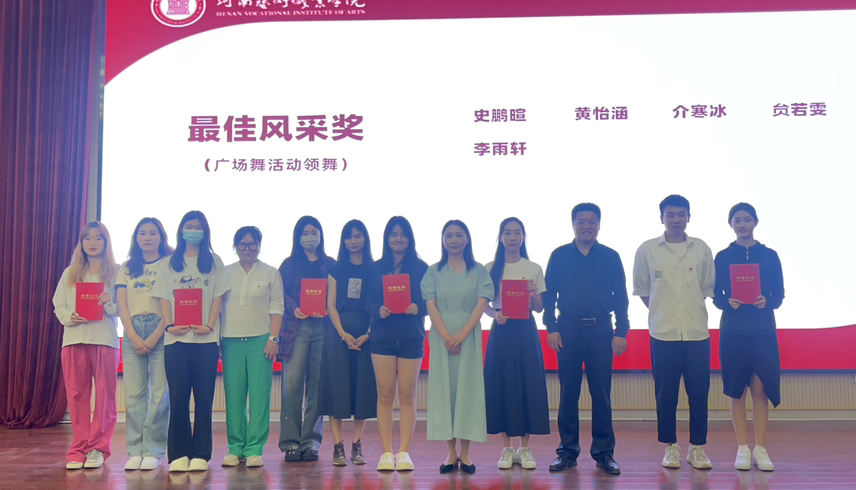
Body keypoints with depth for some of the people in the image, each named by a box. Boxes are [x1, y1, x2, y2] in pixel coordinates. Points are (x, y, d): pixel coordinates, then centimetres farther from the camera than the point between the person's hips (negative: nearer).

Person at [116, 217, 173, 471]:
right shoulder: (127, 268, 16)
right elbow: (122, 305, 10)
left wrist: (155, 336, -11)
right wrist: (134, 337, -3)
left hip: (160, 332, -3)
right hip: (133, 333, 3)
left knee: (160, 393, -5)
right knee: (134, 393, 1)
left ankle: (153, 450, 1)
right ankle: (135, 450, 6)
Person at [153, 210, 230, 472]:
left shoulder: (214, 262, 12)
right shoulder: (169, 264, 15)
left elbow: (218, 297, 5)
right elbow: (164, 298, 9)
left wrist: (209, 326, -9)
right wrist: (169, 325, -8)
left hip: (206, 338, -1)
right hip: (176, 338, 1)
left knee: (204, 396, -1)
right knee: (178, 396, -1)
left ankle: (200, 454, 4)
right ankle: (179, 454, 5)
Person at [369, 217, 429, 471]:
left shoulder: (420, 268, 6)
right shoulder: (376, 268, 10)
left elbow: (430, 302, 3)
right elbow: (367, 301, 6)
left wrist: (417, 307, -17)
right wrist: (378, 310, -15)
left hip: (411, 336, -1)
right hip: (383, 335, 1)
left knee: (407, 393, 0)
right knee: (385, 394, 0)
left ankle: (404, 452, 6)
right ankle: (386, 452, 6)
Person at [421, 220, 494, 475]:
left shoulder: (478, 271, 5)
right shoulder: (434, 272, 8)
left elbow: (481, 305, -3)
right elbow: (431, 306, 0)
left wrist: (461, 335, -14)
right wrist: (446, 336, -13)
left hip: (468, 336, -1)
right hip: (441, 336, 1)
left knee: (468, 387, -1)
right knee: (443, 387, 0)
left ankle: (465, 453, 5)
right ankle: (451, 452, 7)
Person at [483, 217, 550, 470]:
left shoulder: (534, 269, 6)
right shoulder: (490, 269, 5)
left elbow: (539, 308, 5)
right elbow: (483, 304, 5)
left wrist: (533, 295, -16)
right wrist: (495, 314, -15)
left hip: (526, 331, 0)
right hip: (501, 331, 0)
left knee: (528, 385, 0)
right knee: (501, 386, 0)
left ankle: (524, 449, 11)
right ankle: (507, 449, 12)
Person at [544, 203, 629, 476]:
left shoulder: (610, 257, 7)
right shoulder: (559, 256, 7)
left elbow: (621, 297, 7)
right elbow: (549, 295, 6)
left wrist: (620, 332, 0)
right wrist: (551, 328, -2)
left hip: (601, 330, 0)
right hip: (568, 330, 0)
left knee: (601, 393, 2)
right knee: (568, 392, 4)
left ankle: (604, 452, 10)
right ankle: (568, 450, 12)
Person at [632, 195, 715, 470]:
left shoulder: (701, 249, 5)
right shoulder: (647, 250, 2)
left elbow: (709, 288, 13)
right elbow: (641, 289, 10)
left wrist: (694, 312, 7)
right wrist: (661, 312, 6)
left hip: (697, 333, 1)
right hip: (663, 333, -1)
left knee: (699, 392, 3)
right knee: (666, 393, 4)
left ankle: (697, 448, 15)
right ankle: (670, 447, 16)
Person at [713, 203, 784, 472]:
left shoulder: (769, 256, 7)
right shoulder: (723, 257, 6)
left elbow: (779, 295, 6)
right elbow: (716, 296, 4)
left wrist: (767, 301, -15)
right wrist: (728, 302, -16)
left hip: (763, 331, 0)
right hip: (732, 331, 0)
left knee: (760, 389, -2)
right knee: (737, 390, 3)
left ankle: (760, 449, 8)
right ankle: (742, 449, 11)